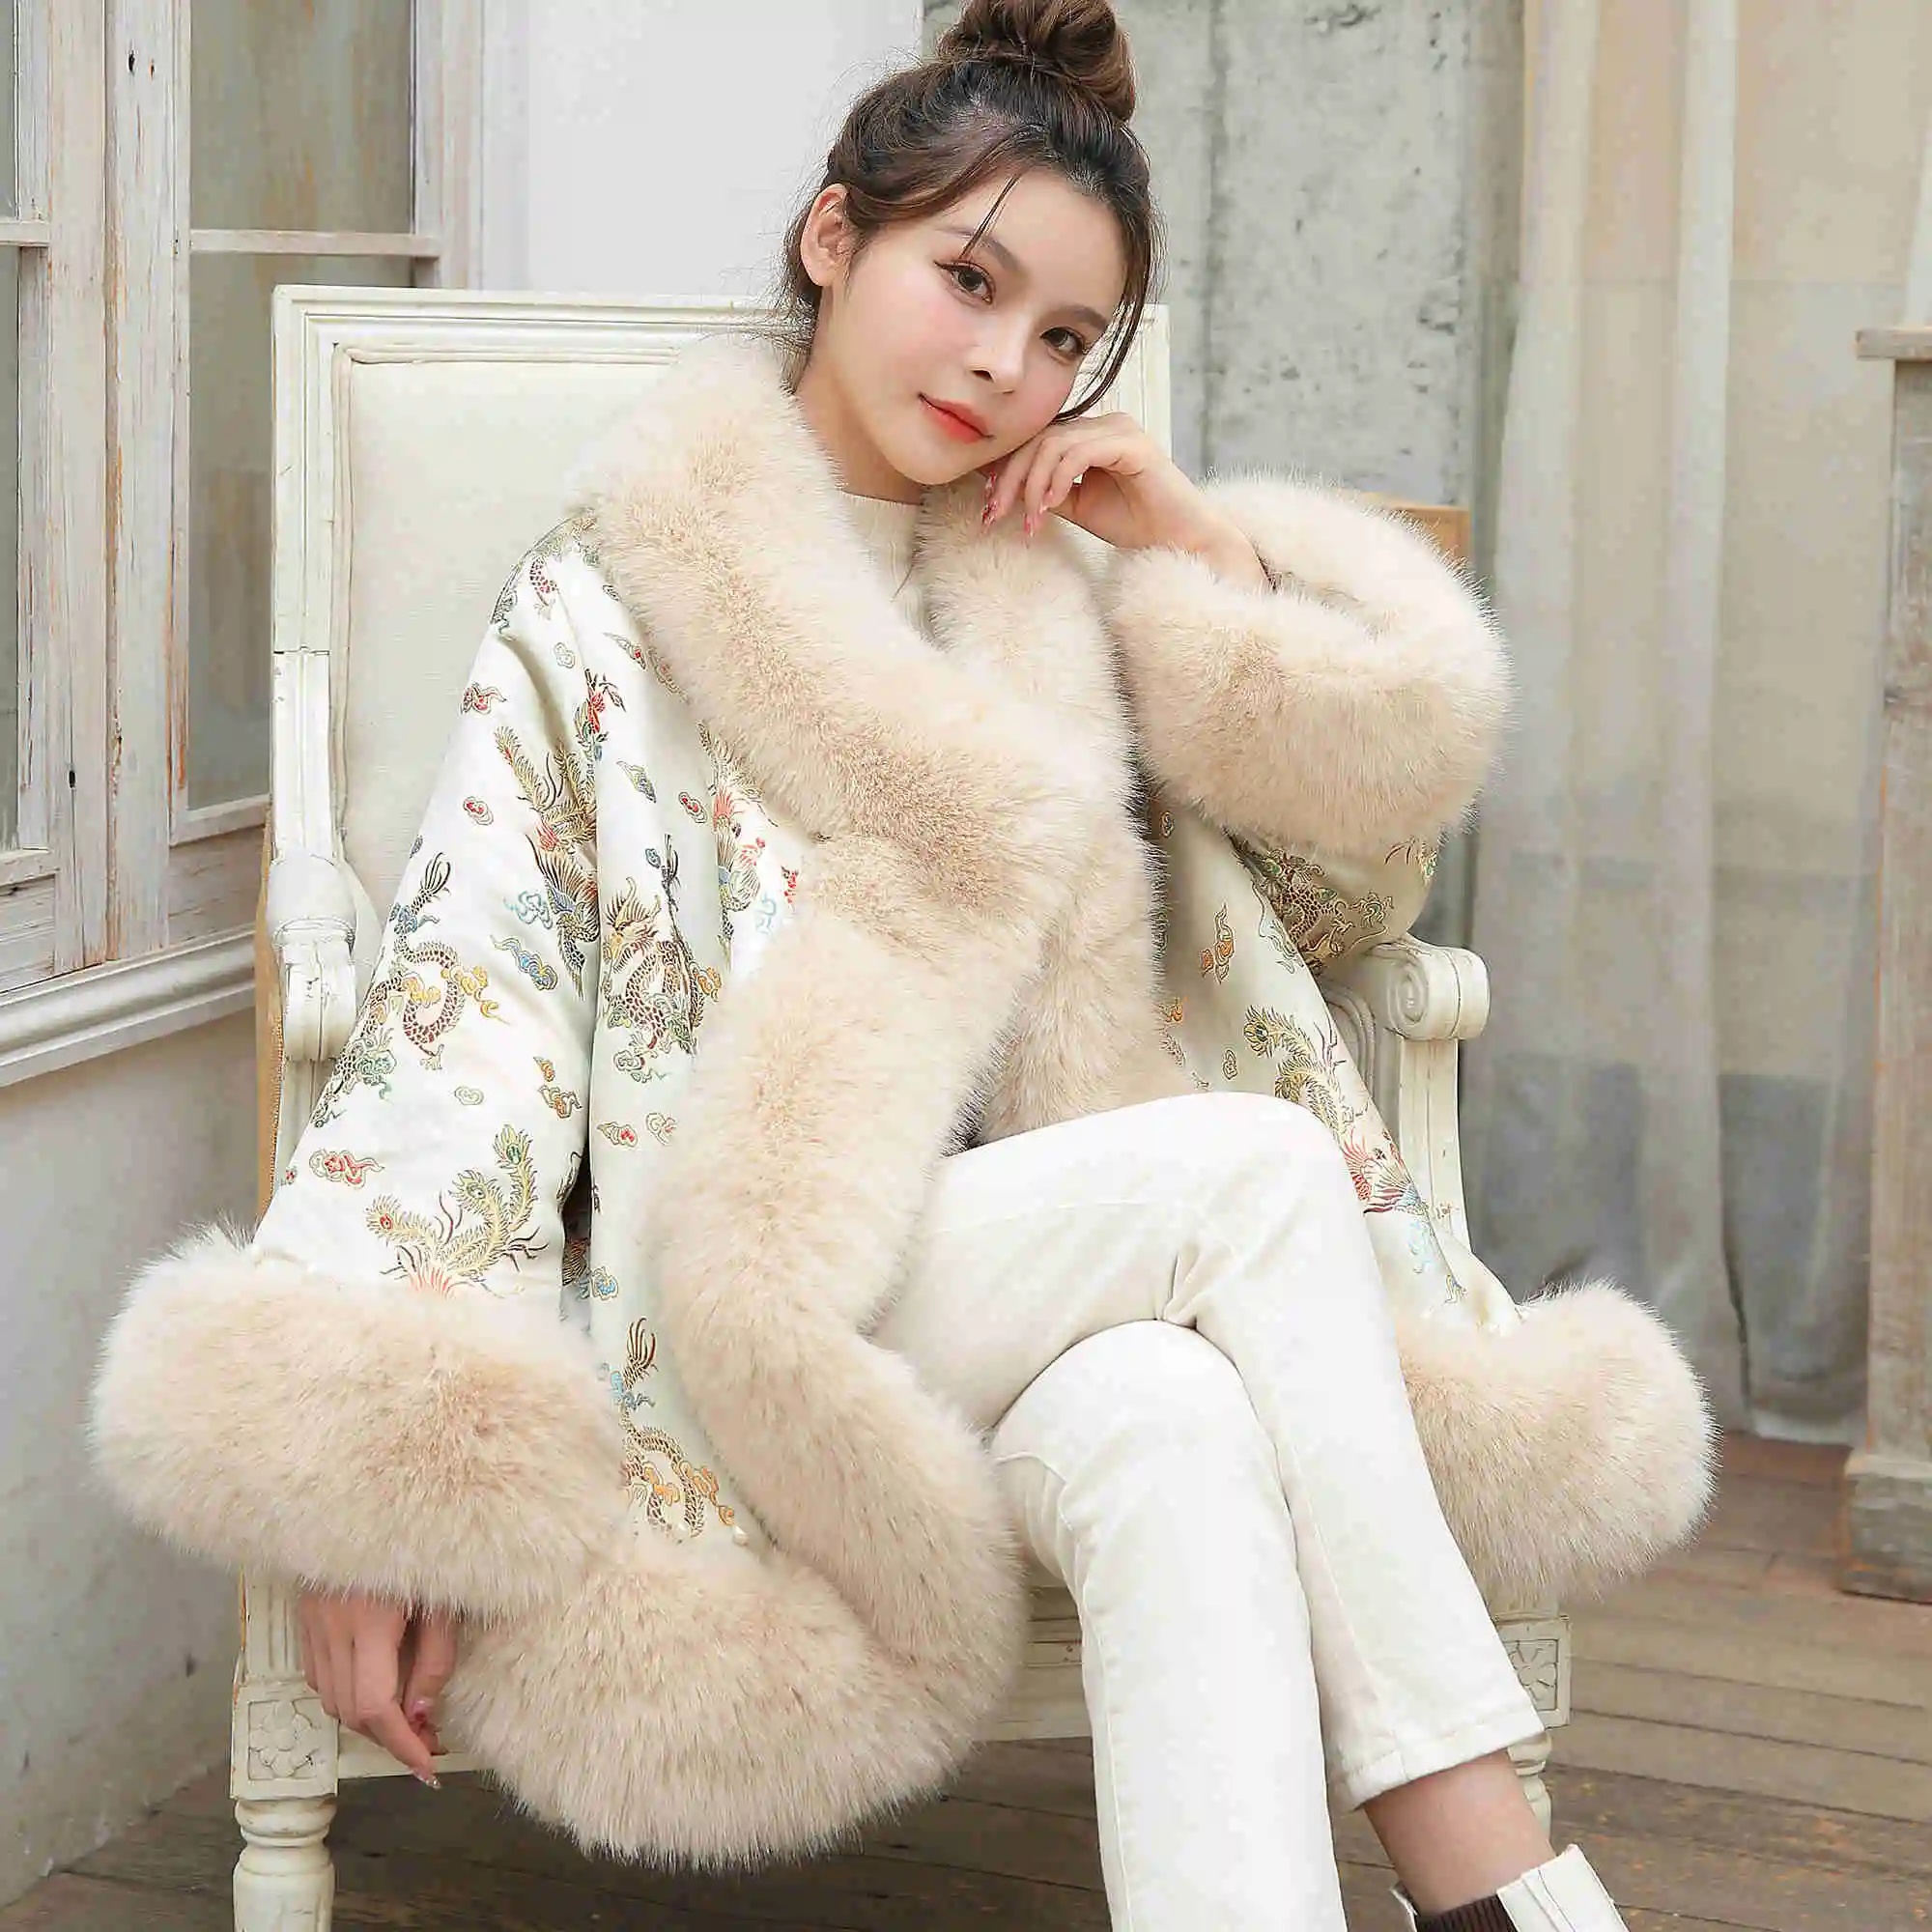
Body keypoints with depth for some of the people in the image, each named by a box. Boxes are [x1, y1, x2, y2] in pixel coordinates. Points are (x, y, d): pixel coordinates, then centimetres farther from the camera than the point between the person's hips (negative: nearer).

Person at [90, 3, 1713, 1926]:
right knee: (1265, 1163, -26)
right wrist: (397, 1476, -14)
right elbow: (467, 996, -3)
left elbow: (1411, 749, 20)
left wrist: (1198, 539, 6)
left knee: (1172, 1426, -33)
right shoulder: (611, 592, 6)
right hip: (715, 1309, -4)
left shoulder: (1066, 579, 19)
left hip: (1035, 1299, 4)